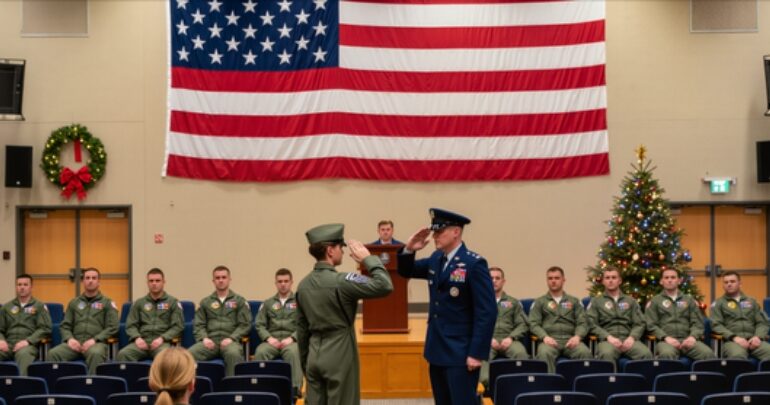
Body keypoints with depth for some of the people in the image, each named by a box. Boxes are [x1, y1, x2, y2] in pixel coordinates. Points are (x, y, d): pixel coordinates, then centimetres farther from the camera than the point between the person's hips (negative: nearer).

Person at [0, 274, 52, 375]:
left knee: (24, 354, -41)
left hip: (29, 345, -3)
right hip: (8, 344, 3)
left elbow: (45, 329, 3)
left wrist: (28, 341, -12)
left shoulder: (39, 306, 14)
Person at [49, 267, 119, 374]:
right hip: (75, 342, 3)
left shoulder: (107, 303, 13)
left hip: (97, 342, -3)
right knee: (54, 353, -28)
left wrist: (94, 339, -11)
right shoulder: (74, 303, 23)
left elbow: (112, 327, 4)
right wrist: (69, 338, -3)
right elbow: (64, 326, 20)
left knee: (96, 354, -40)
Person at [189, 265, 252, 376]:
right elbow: (198, 325, 16)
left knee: (234, 354, -40)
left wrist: (231, 338, -9)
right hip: (210, 341, 2)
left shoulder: (239, 301, 15)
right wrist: (204, 338, -4)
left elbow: (245, 324, 7)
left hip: (230, 341, -2)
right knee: (190, 354, -31)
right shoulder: (205, 302, 22)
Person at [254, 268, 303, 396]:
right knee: (260, 352, -33)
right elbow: (259, 324, 13)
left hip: (291, 340, -2)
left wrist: (292, 338, -13)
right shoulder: (267, 303, 21)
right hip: (272, 340, 2)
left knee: (292, 352, -39)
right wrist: (269, 338, -6)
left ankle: (295, 388, -38)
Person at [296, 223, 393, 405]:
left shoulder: (303, 284, 7)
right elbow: (384, 286, -22)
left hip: (314, 355, 7)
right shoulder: (341, 281, -16)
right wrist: (368, 259, -8)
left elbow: (301, 328, 13)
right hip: (339, 357, -7)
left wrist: (305, 362, 22)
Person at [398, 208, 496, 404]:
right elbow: (406, 271, 21)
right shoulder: (436, 259, 9)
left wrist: (476, 353, -20)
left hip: (461, 353, -8)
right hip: (437, 350, 8)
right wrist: (409, 249, -1)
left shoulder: (474, 264, -15)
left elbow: (487, 312, -17)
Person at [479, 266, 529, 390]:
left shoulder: (513, 302, 24)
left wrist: (511, 337, -6)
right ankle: (484, 383, -46)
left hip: (507, 339, 1)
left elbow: (523, 325, 13)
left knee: (521, 353, -35)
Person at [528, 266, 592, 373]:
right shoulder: (539, 302, 18)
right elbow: (533, 324, 7)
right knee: (544, 353, -38)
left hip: (570, 339, 1)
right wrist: (545, 337, -13)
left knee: (585, 352, -33)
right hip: (550, 339, -1)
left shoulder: (574, 301, 22)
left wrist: (577, 336, -10)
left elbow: (583, 323, 12)